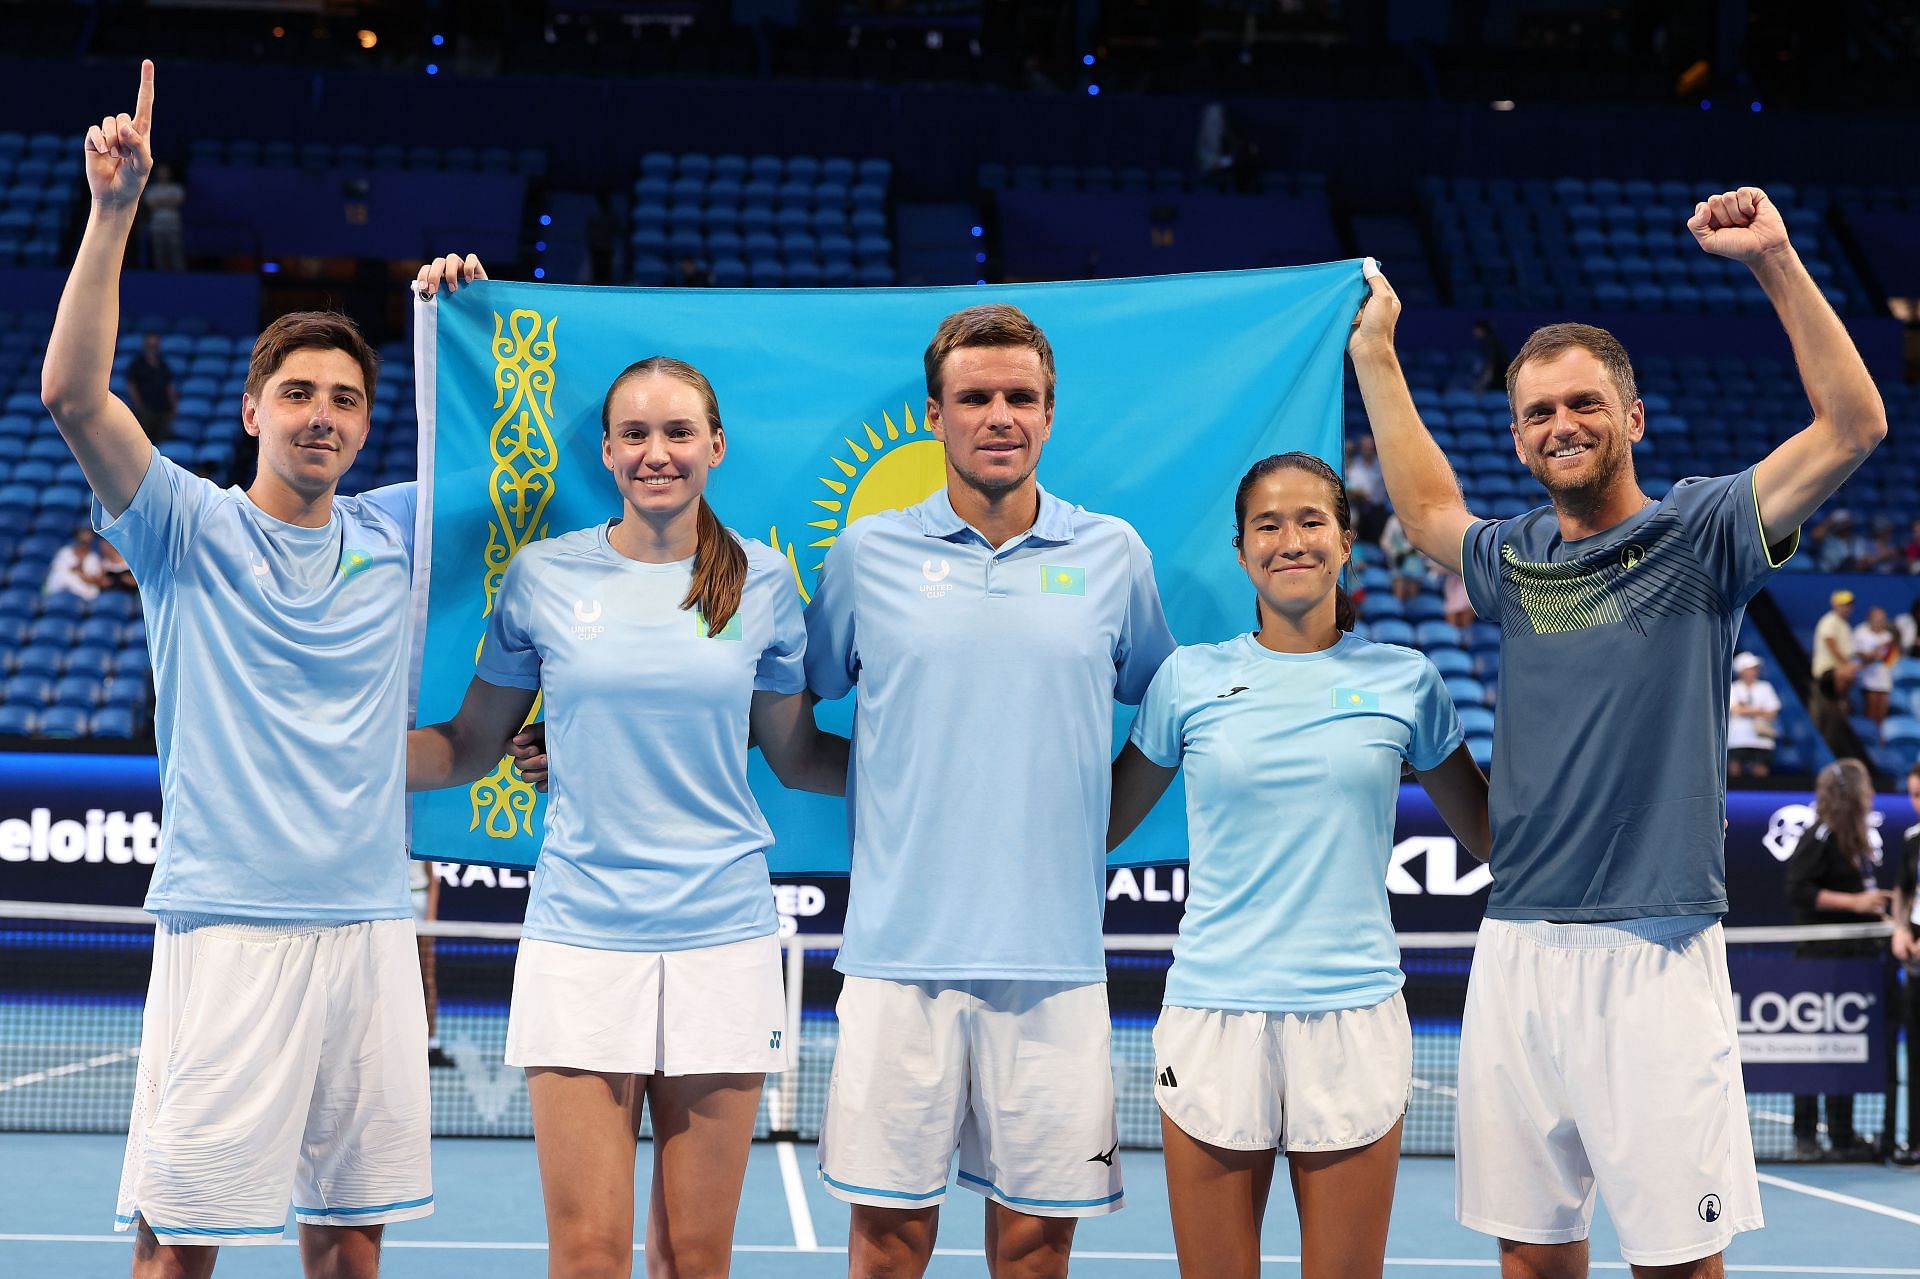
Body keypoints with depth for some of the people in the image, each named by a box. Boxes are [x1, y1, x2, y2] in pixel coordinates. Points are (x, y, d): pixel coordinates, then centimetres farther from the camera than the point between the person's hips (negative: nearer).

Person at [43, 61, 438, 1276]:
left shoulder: (395, 532, 12)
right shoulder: (189, 529, 1)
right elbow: (74, 395, -12)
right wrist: (114, 211, -19)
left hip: (370, 926, 4)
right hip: (226, 930, -4)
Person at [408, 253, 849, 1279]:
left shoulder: (761, 585, 5)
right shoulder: (544, 576, 2)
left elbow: (795, 754, 14)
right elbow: (470, 745, 8)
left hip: (723, 941, 1)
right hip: (579, 937, -1)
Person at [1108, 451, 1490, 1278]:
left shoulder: (1404, 681, 6)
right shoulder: (1189, 678, 5)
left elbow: (1493, 834, 15)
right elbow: (1098, 826, 15)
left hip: (1354, 1016, 0)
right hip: (1212, 1015, 0)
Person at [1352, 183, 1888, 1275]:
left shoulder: (1697, 533, 1)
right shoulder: (1516, 561, 15)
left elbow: (1853, 426, -10)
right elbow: (1427, 508, 37)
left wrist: (1778, 264, -17)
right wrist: (1376, 356, 38)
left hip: (1655, 954, -5)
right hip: (1517, 950, 5)